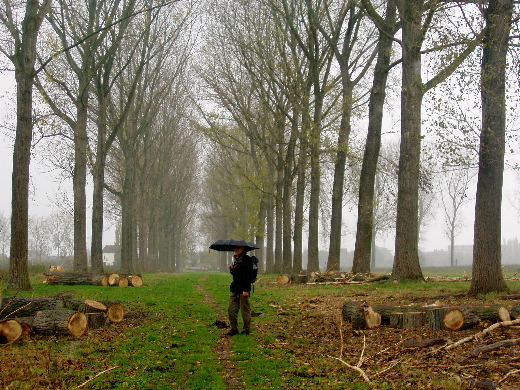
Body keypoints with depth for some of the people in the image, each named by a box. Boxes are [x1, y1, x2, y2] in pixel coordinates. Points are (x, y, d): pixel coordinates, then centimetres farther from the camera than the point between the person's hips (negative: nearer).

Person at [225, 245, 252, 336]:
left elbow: (247, 275, -15)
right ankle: (234, 329, 15)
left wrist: (246, 290, -20)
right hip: (235, 289, 8)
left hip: (243, 289, -8)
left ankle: (247, 330, 12)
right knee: (231, 309, 6)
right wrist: (231, 268, 0)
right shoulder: (236, 259, 15)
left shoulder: (246, 259, -10)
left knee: (245, 310, 2)